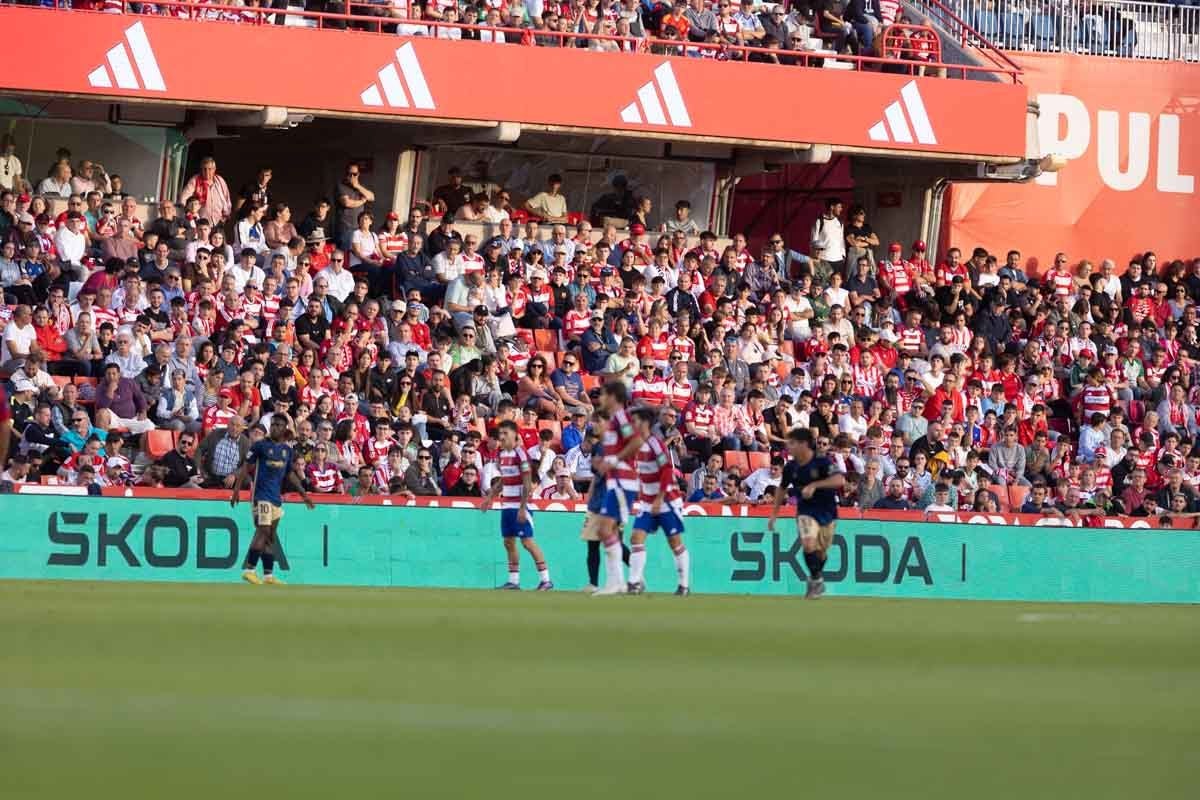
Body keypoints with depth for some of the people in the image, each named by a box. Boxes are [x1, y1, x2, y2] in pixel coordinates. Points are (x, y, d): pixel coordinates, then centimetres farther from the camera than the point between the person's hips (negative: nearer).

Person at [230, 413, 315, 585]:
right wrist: (237, 489, -11)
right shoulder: (260, 445, -3)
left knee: (271, 537, 7)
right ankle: (249, 570, -14)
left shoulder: (288, 450, 12)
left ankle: (268, 575, 9)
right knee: (263, 531, -16)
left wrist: (303, 493, 20)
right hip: (261, 496, -6)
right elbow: (246, 468, -3)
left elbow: (290, 474, 22)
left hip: (276, 498, 6)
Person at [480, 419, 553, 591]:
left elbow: (527, 483, -15)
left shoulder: (521, 454, -12)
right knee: (509, 542, 7)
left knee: (527, 541, -9)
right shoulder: (501, 455, 12)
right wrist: (489, 498, 19)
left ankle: (545, 579, -6)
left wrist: (522, 508, -19)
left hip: (519, 506, -8)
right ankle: (513, 581, 11)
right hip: (506, 505, 8)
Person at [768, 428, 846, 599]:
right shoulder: (790, 467, -3)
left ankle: (815, 580, 36)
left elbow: (839, 480, -31)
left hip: (827, 513, -2)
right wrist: (774, 514, 15)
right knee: (809, 544, -23)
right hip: (806, 512, 2)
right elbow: (782, 488, 14)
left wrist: (814, 485, -38)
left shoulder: (822, 463, -17)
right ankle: (817, 580, -7)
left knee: (820, 552, 11)